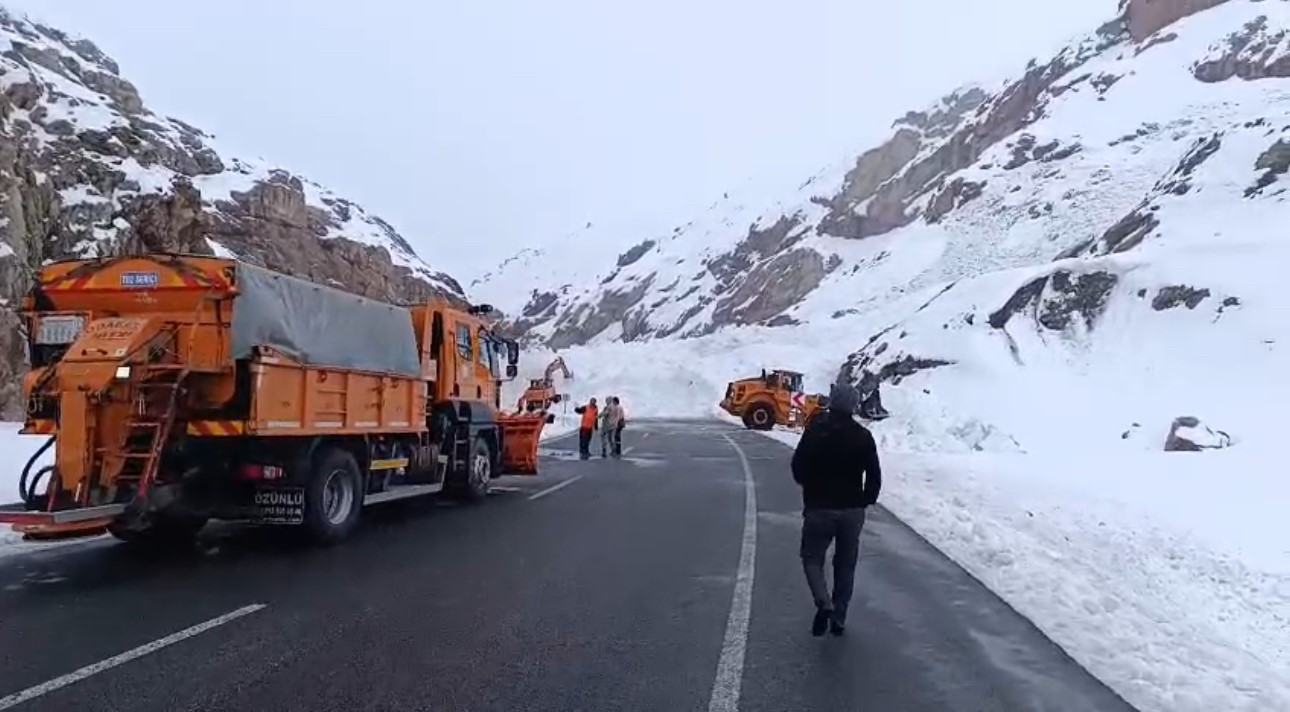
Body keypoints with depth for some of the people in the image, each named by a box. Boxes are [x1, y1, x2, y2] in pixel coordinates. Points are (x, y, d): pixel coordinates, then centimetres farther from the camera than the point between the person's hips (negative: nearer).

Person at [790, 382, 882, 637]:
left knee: (812, 558, 11)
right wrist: (866, 500, 13)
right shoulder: (863, 436, -3)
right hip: (852, 510, 2)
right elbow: (874, 475, -3)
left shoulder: (815, 430, -9)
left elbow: (798, 466, -6)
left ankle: (824, 604, -12)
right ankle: (839, 618, 16)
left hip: (819, 507, -2)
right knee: (845, 564, 14)